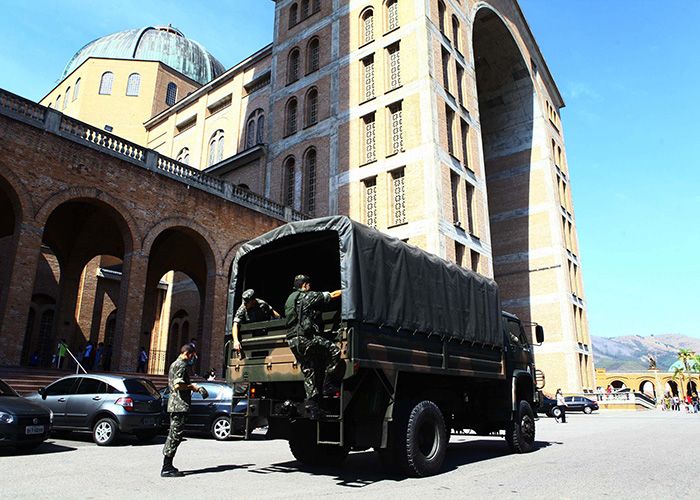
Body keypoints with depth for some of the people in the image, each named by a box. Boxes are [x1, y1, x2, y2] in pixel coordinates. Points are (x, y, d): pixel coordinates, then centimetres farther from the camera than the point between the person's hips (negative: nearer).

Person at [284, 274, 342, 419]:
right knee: (334, 351, -11)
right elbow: (332, 295, 4)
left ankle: (312, 405, 6)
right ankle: (328, 385, -9)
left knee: (309, 373, 9)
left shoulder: (290, 299, 24)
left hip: (293, 340, 9)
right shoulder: (308, 296, 0)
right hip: (305, 337, -9)